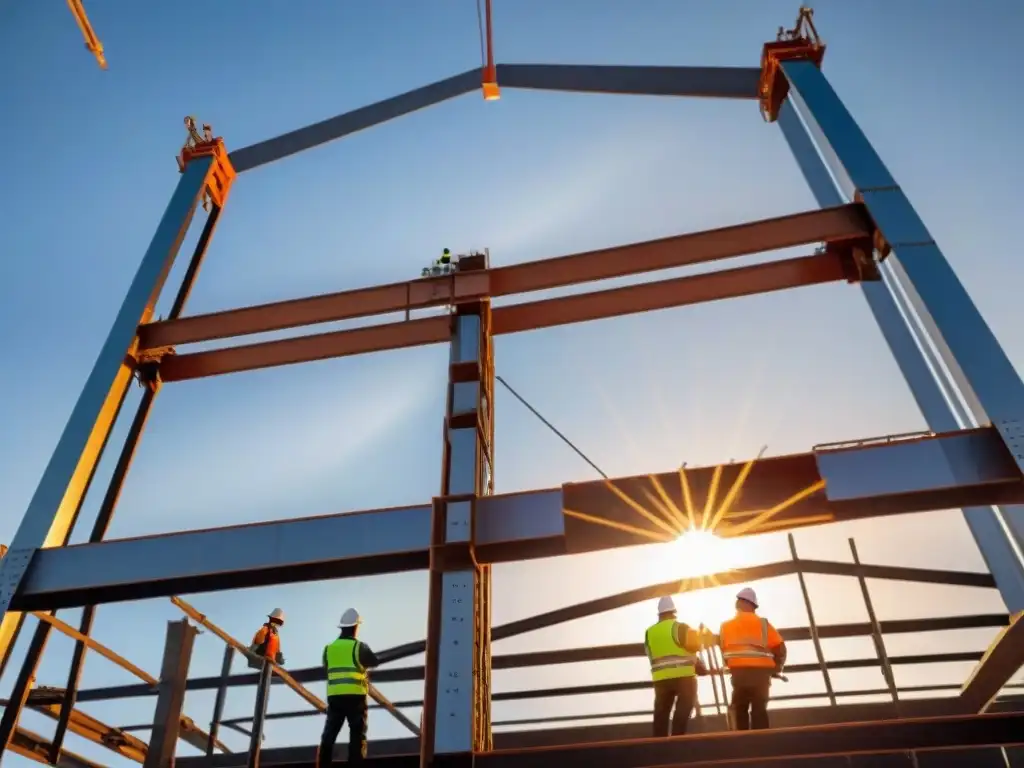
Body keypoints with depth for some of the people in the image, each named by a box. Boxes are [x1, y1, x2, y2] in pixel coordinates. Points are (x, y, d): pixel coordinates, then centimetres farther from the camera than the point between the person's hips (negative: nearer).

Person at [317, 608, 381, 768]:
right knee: (357, 736, 4)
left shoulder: (329, 648, 7)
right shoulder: (359, 647, -5)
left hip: (334, 697, 4)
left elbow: (326, 669, 18)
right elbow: (375, 662, 10)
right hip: (355, 697, -4)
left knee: (329, 735, 10)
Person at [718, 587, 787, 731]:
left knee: (740, 710, 13)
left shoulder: (726, 626, 11)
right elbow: (780, 648, 1)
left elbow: (723, 651, 8)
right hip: (760, 672, -1)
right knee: (759, 710, 6)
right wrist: (776, 668, 14)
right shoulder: (762, 623, 3)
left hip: (738, 673, 1)